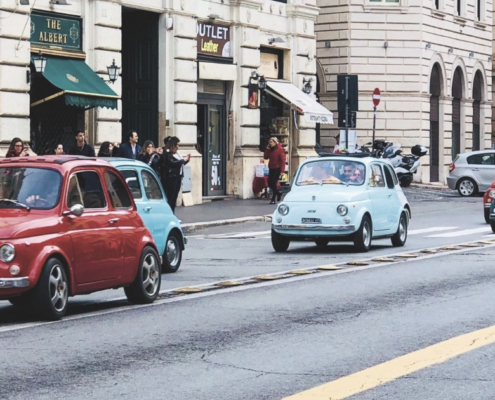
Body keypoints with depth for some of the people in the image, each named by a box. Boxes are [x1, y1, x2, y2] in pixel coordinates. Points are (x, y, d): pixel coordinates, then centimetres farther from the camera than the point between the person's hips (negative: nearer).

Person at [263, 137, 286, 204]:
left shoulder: (280, 149, -10)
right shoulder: (270, 149, 10)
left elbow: (283, 160, -13)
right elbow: (266, 157, 7)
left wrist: (282, 170, -19)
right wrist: (267, 149, -3)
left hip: (277, 169, -7)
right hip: (271, 168, 7)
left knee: (274, 183, -10)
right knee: (270, 183, 5)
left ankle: (273, 199, -3)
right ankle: (278, 193, 29)